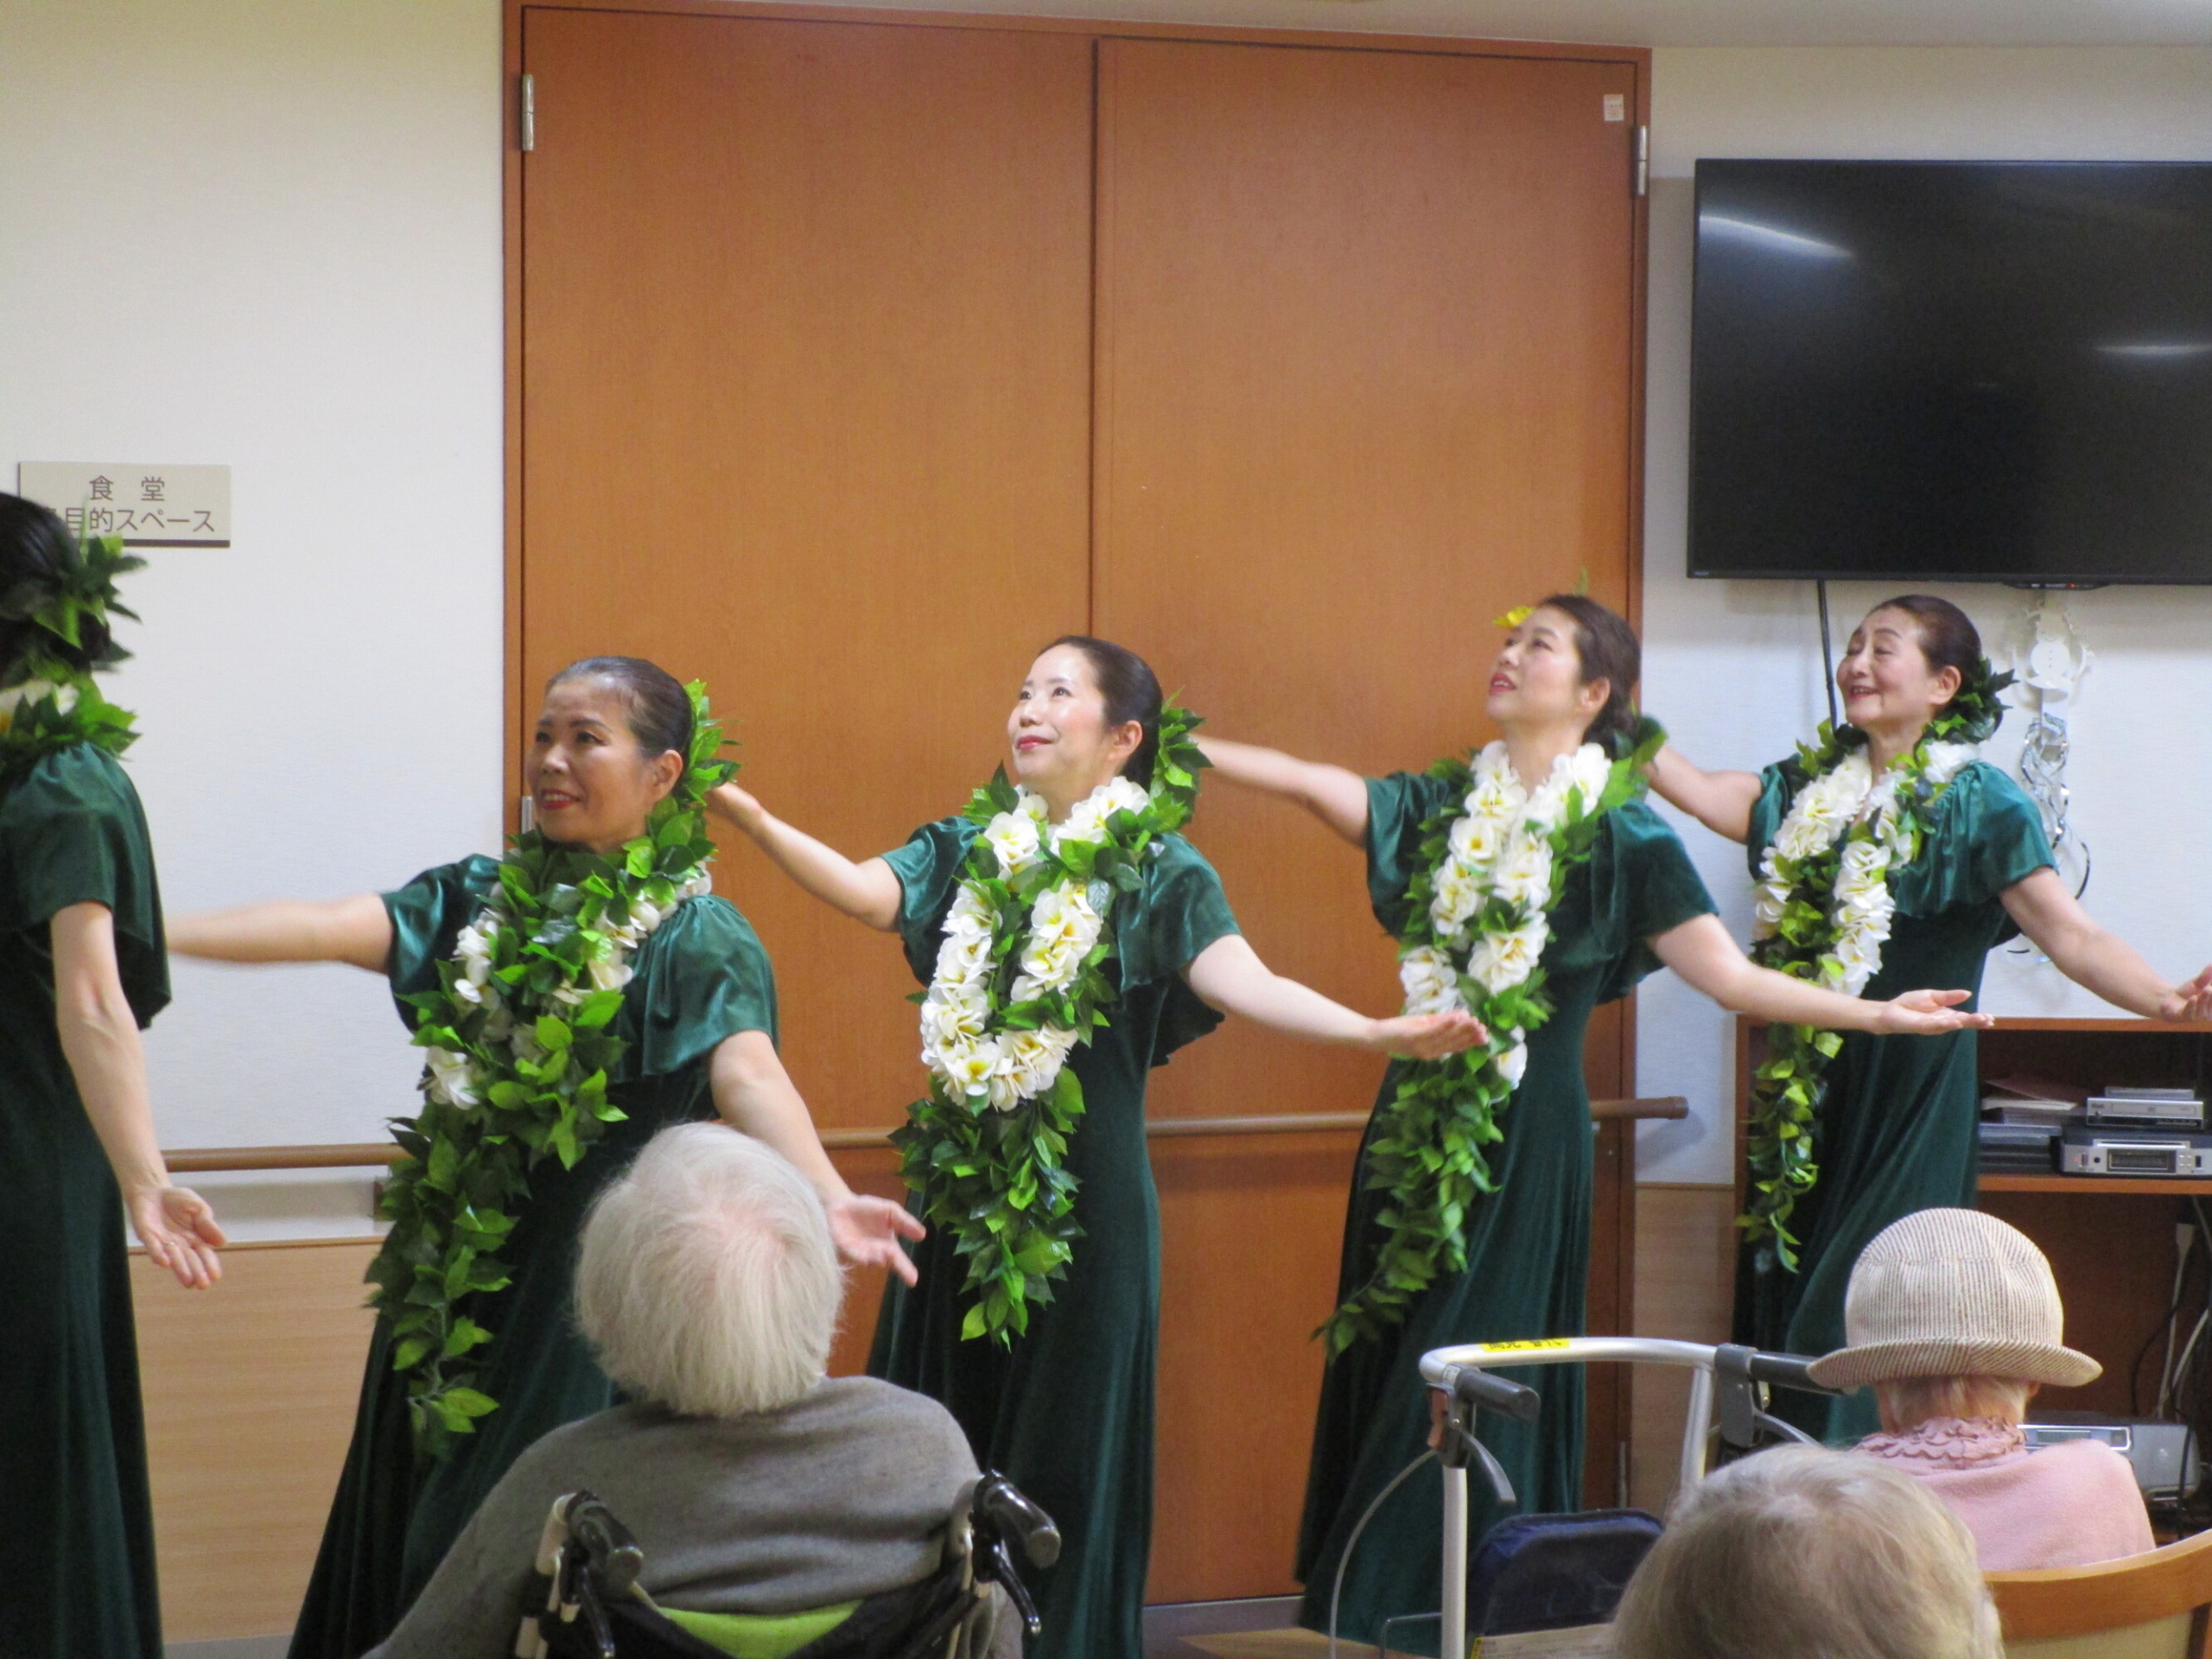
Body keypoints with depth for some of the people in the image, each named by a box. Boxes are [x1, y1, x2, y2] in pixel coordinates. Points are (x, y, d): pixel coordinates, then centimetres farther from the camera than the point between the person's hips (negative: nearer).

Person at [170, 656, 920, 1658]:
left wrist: (827, 1197, -42)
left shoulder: (693, 934, -7)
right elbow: (327, 930, 0)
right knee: (411, 1545, 10)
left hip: (588, 1276, -6)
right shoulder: (483, 899, 10)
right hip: (449, 1278, 6)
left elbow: (748, 1071, -23)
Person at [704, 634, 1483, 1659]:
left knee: (1062, 1457, 1)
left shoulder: (1159, 871, -4)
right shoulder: (968, 851, 9)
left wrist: (1380, 1034, -34)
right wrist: (747, 816, -21)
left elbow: (1245, 985, -18)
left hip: (1081, 1202, -4)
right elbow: (866, 894, -7)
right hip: (957, 1195, 5)